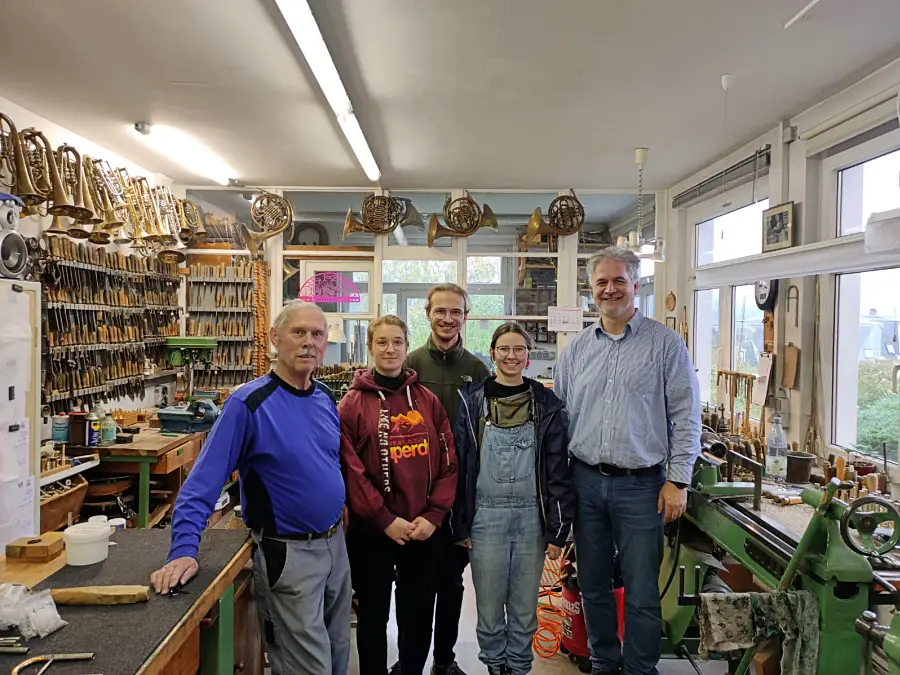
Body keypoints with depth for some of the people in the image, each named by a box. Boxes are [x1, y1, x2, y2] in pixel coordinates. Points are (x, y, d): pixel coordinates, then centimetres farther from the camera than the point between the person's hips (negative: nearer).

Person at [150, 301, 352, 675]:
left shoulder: (326, 398, 2)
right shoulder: (248, 403, -19)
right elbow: (203, 481, -21)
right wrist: (184, 550, -28)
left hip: (336, 543, 7)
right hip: (287, 554, -7)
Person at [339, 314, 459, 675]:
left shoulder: (428, 400, 4)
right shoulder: (353, 403, -5)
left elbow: (448, 462, 2)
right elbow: (350, 470, -11)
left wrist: (433, 516, -8)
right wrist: (385, 519, -15)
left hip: (424, 531, 3)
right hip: (371, 531, -2)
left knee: (419, 616, 16)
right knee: (373, 616, 13)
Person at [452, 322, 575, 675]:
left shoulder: (547, 405, 2)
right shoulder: (471, 402, 0)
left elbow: (558, 471, 1)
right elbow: (458, 466, 1)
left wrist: (558, 530, -3)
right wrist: (460, 524, -1)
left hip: (531, 518, 1)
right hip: (486, 517, 0)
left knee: (525, 606, 12)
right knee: (489, 603, 10)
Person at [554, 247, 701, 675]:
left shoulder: (665, 343, -3)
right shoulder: (576, 348, 8)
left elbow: (685, 416, -4)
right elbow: (559, 415, 11)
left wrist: (677, 480, -9)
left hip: (641, 484, -3)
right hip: (585, 481, 4)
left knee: (642, 592, 4)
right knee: (593, 584, 16)